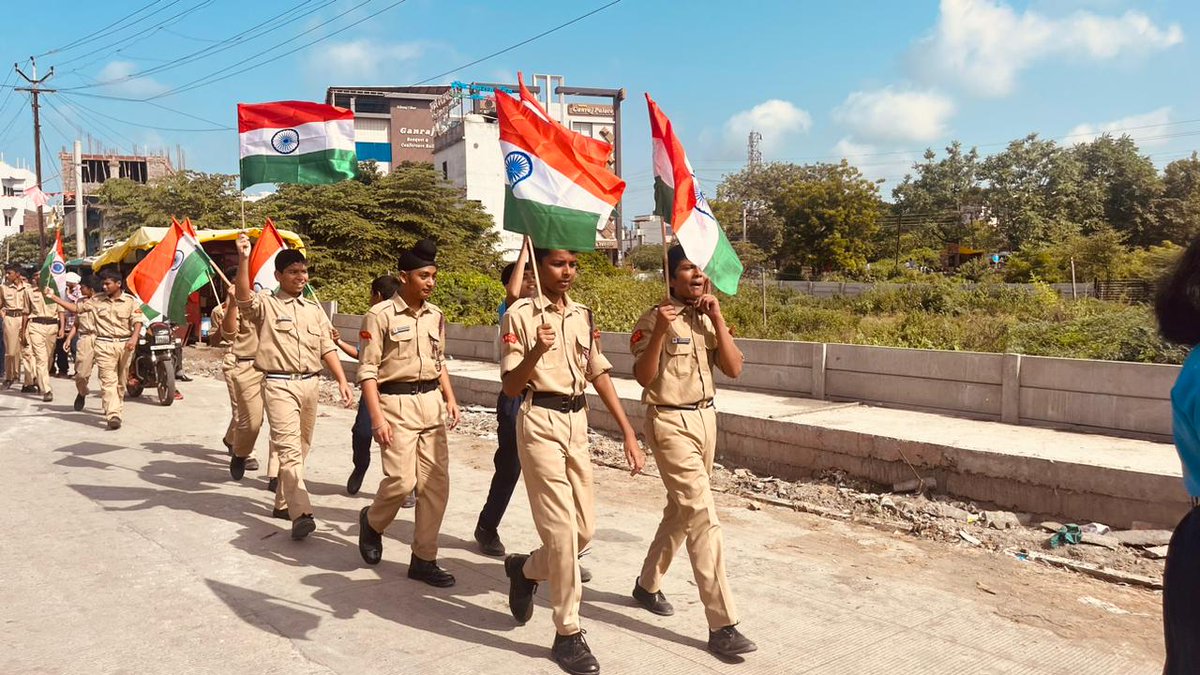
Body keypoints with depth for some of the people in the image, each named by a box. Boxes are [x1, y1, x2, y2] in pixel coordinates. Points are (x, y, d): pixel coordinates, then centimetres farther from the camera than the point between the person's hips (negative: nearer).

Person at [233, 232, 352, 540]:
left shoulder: (314, 310, 15)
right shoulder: (265, 305, 0)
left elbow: (327, 348, 13)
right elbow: (243, 296, -23)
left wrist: (342, 380, 3)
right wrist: (244, 258, -33)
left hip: (310, 383, 6)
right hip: (279, 385, -6)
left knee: (300, 448, 14)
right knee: (290, 448, -15)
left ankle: (283, 501, 30)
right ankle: (301, 515, -22)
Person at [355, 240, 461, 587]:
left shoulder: (436, 315, 11)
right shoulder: (380, 315, -8)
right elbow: (367, 370, -10)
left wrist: (450, 398, 9)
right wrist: (377, 416, -17)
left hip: (431, 402, 6)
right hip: (396, 403, -6)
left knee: (436, 483, 3)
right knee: (402, 480, -13)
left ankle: (424, 559, 14)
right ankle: (372, 520, 21)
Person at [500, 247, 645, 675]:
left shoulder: (583, 315, 11)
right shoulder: (520, 315, -6)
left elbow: (600, 376, 12)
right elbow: (510, 387, -9)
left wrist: (629, 434, 6)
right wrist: (536, 351, -27)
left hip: (577, 422, 6)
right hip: (541, 423, -6)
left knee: (584, 528, 8)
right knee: (562, 528, -7)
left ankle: (525, 569, 37)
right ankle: (567, 633, 8)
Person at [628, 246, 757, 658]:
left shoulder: (708, 319, 9)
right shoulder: (654, 319, -11)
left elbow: (734, 369, 0)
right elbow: (643, 378, -17)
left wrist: (718, 320, -8)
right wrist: (660, 331, -27)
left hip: (706, 418, 8)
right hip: (670, 423, -8)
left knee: (682, 510, 18)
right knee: (703, 517, -12)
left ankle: (647, 585, 39)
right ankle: (721, 625, -7)